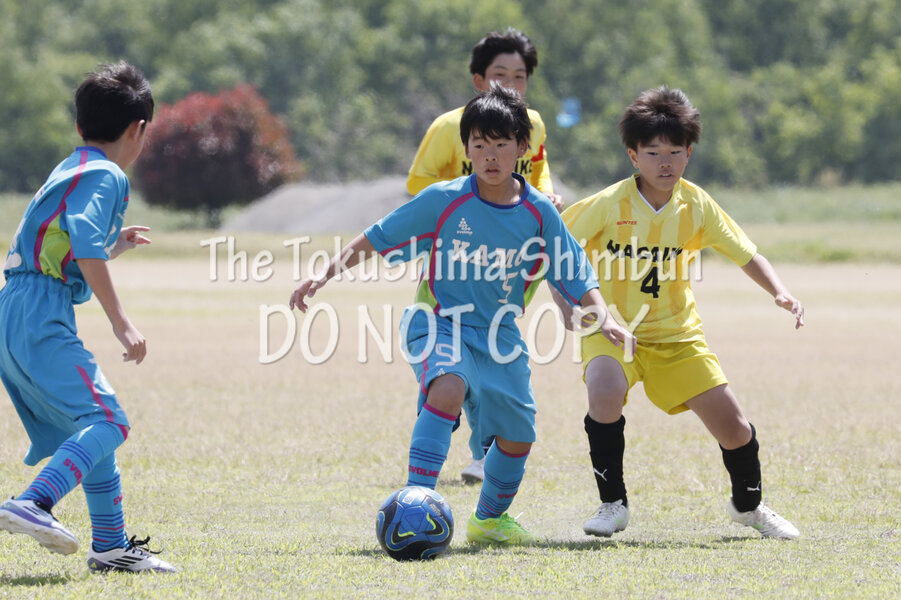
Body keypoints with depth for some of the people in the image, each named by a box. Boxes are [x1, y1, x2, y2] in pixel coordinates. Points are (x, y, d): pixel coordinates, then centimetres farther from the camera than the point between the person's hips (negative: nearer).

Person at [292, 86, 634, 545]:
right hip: (439, 321, -4)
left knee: (516, 438, 10)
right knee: (448, 386, -35)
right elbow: (376, 239, -5)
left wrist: (603, 318, -15)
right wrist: (326, 274, -13)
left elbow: (576, 277, 1)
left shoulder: (539, 214, -5)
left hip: (499, 334, 4)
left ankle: (490, 518, 39)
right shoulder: (444, 201, -12)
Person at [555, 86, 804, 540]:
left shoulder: (697, 206, -8)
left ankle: (748, 504, 30)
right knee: (605, 389, -34)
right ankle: (612, 504, -17)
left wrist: (780, 294, -18)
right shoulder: (608, 205, -17)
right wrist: (567, 306, -21)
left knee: (731, 424, -1)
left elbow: (746, 255, -2)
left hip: (676, 333, 3)